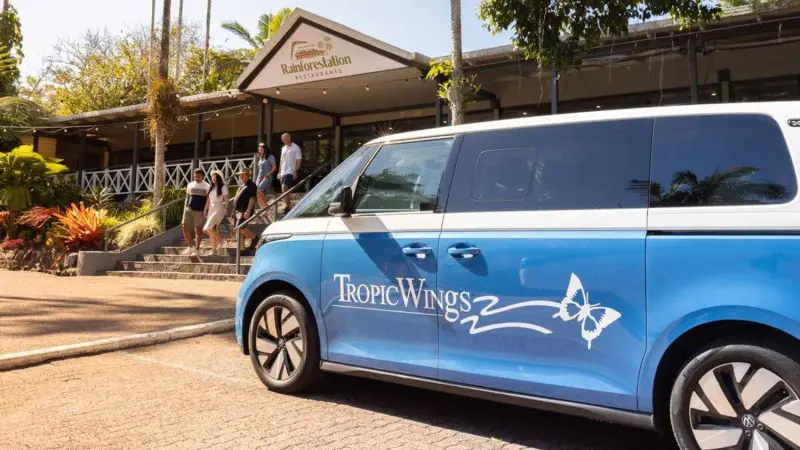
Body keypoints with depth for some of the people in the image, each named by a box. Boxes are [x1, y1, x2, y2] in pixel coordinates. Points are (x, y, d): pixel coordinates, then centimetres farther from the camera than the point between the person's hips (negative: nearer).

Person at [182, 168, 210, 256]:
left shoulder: (207, 187, 1)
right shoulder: (190, 185, 11)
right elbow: (187, 198, 16)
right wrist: (185, 209, 11)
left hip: (199, 211, -3)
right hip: (189, 209, 3)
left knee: (198, 229, 1)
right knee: (185, 227, -5)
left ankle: (197, 249, 10)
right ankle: (190, 247, 9)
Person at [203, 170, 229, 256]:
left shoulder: (223, 187, -1)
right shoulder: (210, 188, 17)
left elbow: (226, 200, -4)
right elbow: (208, 200, 18)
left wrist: (225, 209, -15)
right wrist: (205, 210, 13)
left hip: (219, 209, -7)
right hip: (211, 209, 7)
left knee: (208, 227, -22)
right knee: (212, 231, 4)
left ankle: (220, 241, -5)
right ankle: (214, 250, 9)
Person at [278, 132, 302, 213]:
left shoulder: (295, 148, -4)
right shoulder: (283, 148, 18)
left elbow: (298, 160, -7)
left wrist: (296, 171, -15)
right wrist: (280, 172, 18)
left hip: (290, 172, -8)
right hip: (283, 172, 8)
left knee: (284, 188, -21)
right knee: (284, 190, 7)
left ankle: (288, 207, -18)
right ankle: (290, 207, 16)